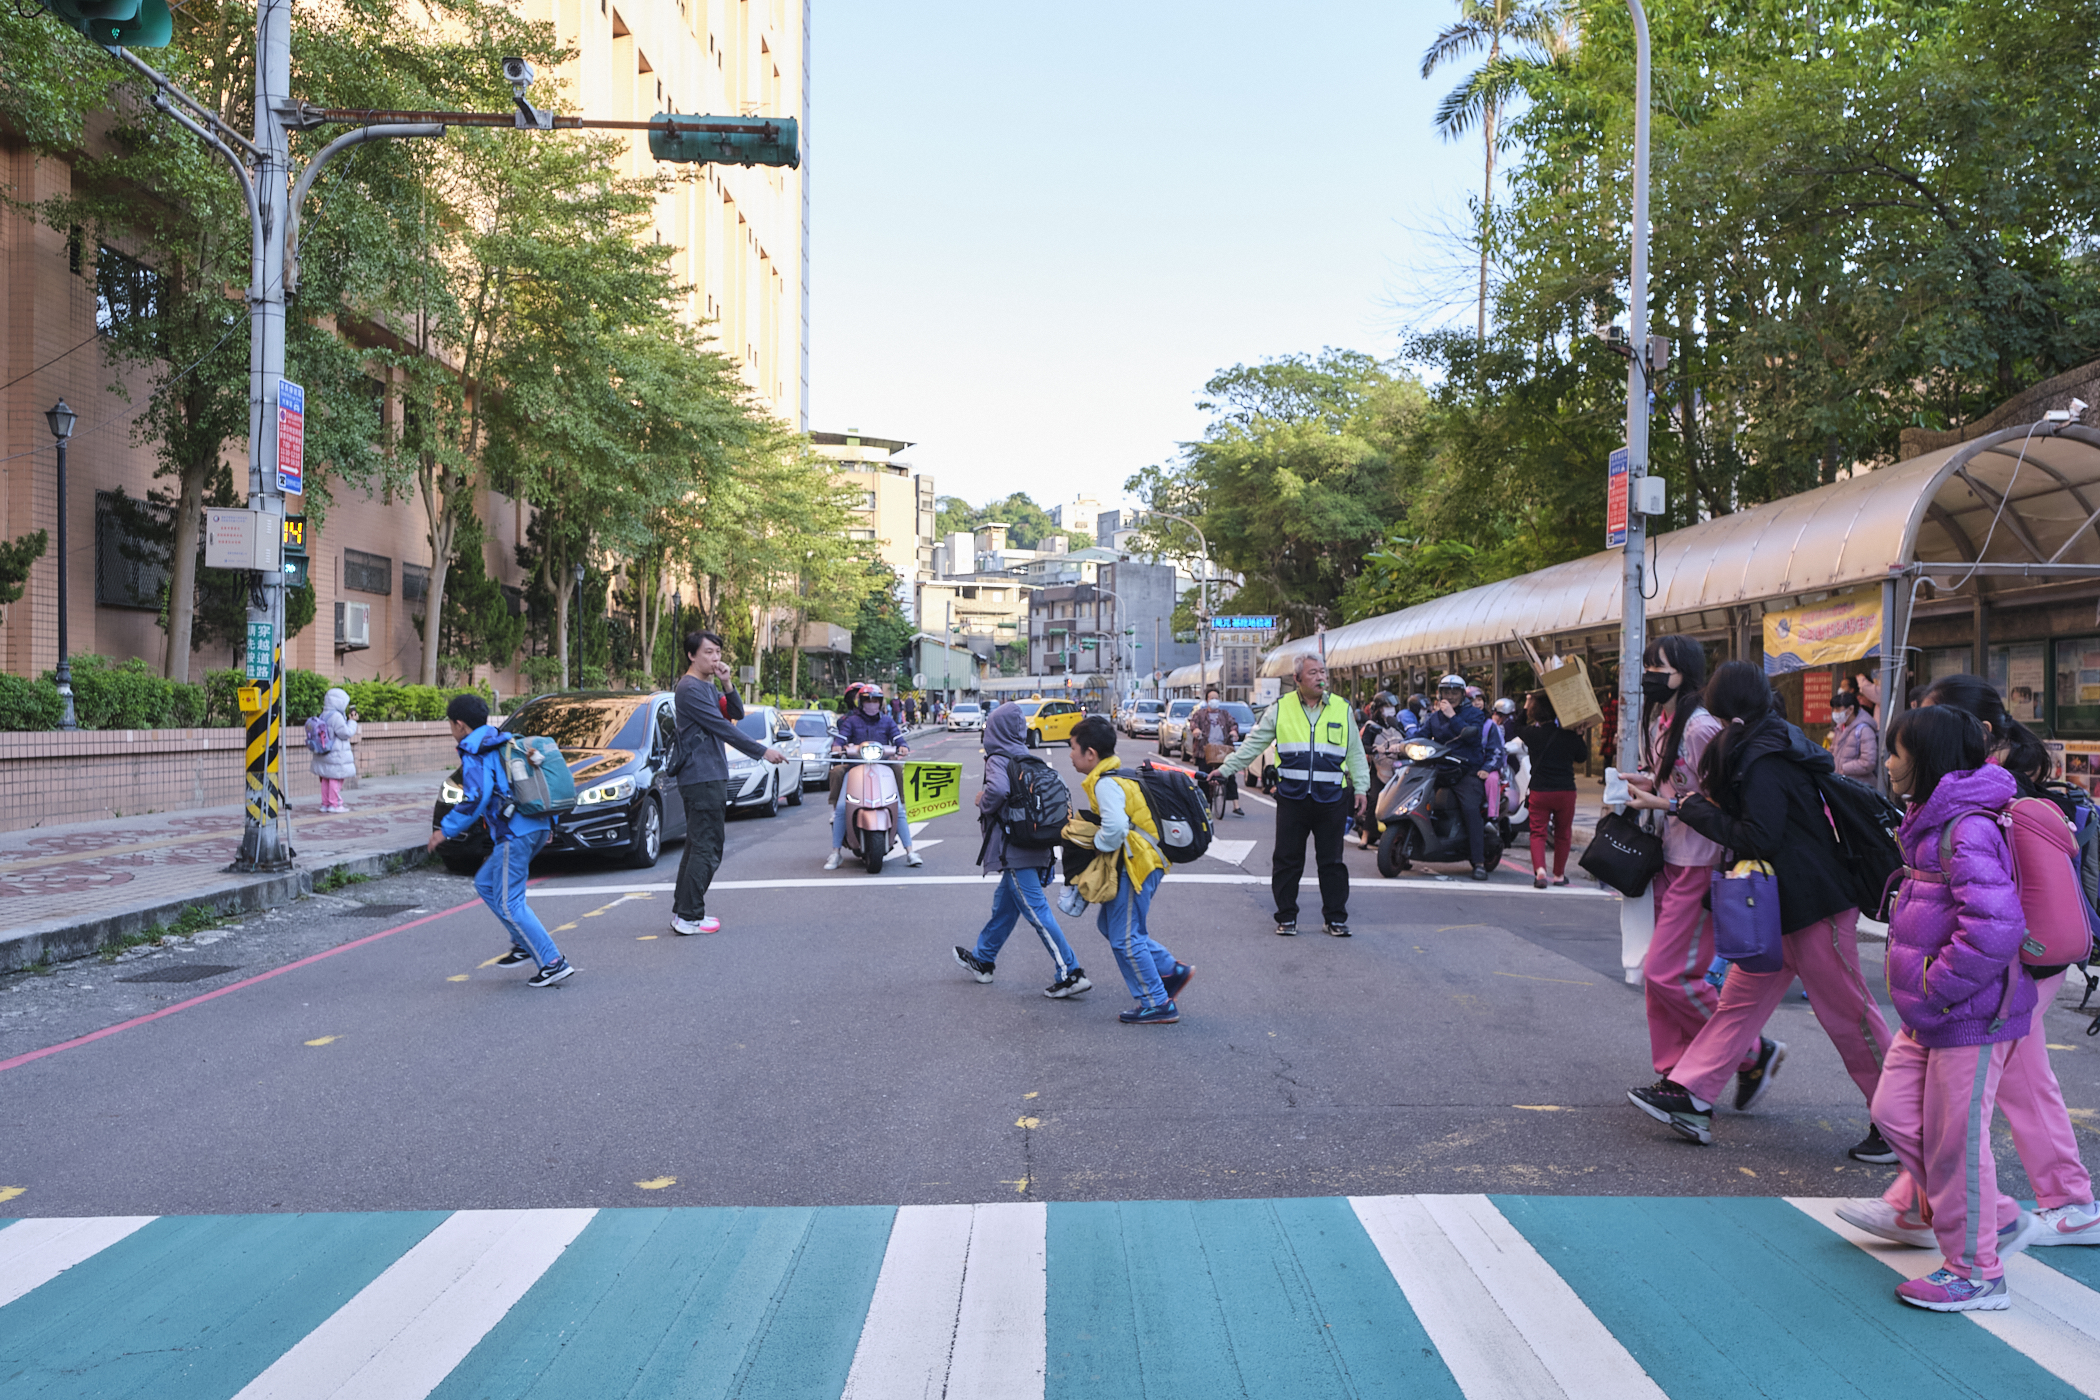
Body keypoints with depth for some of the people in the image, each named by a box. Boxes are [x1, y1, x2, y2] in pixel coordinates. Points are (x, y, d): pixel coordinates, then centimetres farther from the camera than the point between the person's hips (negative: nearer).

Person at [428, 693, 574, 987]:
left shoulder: (474, 753, -6)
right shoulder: (505, 743, 21)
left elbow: (476, 798, -18)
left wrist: (446, 828, -7)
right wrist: (550, 822, 27)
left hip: (514, 833, -9)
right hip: (538, 828, 9)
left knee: (508, 903, -4)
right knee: (485, 883, 22)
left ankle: (554, 963, -9)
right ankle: (525, 945, 19)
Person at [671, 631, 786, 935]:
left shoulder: (708, 688, 18)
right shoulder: (690, 689, -14)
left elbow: (736, 714, 13)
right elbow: (722, 728, -18)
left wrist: (727, 683, -3)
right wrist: (762, 751, -15)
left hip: (710, 776, 11)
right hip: (703, 778, -10)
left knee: (697, 846, 14)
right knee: (707, 849, -9)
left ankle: (682, 911, 20)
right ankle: (689, 916, -7)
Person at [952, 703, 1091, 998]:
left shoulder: (998, 759, -10)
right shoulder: (1030, 760, 12)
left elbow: (998, 790, -30)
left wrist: (982, 802, -9)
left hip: (1015, 851, -8)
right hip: (1036, 848, 8)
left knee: (1037, 911, -7)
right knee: (1004, 903, 21)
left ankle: (1070, 973, -9)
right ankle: (982, 960, 36)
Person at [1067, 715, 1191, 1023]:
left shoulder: (1105, 784, -19)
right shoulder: (1118, 775, 13)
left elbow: (1115, 827, -33)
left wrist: (1099, 845, -16)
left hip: (1135, 867, -11)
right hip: (1138, 863, 11)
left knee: (1125, 939, -2)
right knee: (1109, 924, 19)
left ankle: (1158, 1005, 7)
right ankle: (1171, 971, 23)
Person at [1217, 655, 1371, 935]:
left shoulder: (1342, 709, 6)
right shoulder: (1281, 708, 3)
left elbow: (1355, 753, 13)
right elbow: (1253, 744, 9)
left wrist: (1361, 788, 8)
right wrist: (1225, 770, 7)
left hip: (1331, 799, 1)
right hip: (1292, 797, -1)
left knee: (1332, 861, 7)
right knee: (1287, 860, 3)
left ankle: (1336, 917, 18)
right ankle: (1286, 917, 15)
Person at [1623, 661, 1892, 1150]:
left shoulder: (1763, 761, -19)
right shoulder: (1763, 748, 11)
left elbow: (1759, 838, -23)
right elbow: (1735, 811, 18)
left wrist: (1691, 808, -16)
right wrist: (1672, 803, 16)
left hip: (1813, 904, -11)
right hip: (1782, 906, 11)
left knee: (1847, 1011, 1)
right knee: (1740, 999, 8)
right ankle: (1689, 1096, 9)